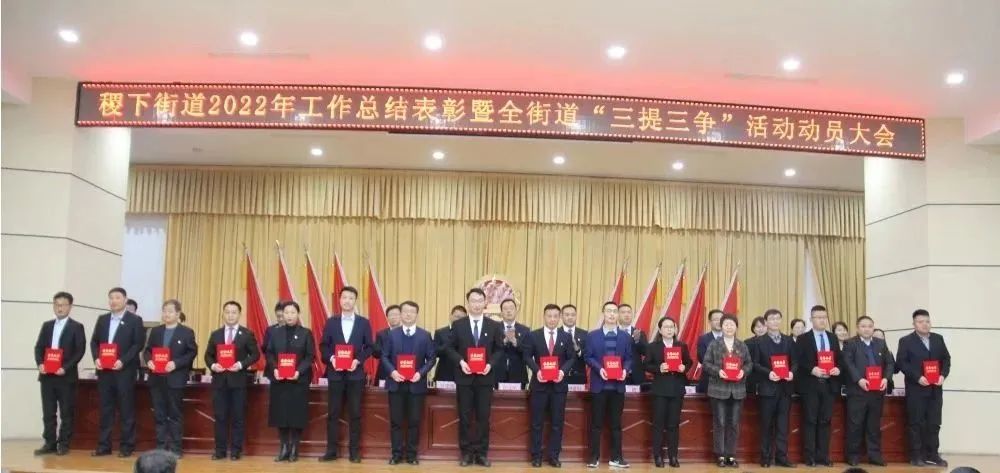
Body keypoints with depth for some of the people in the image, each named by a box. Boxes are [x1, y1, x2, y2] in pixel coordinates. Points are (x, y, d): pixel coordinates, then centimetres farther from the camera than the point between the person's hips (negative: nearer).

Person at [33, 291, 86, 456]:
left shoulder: (76, 327, 0)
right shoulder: (47, 325, 14)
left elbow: (80, 351, -7)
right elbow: (38, 347, 11)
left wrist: (65, 368, -16)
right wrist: (40, 364, -7)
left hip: (66, 376, -4)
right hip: (47, 375, 4)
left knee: (66, 413, 1)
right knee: (48, 412, 6)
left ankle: (63, 444, 7)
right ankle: (49, 443, 11)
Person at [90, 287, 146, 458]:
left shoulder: (134, 320, -1)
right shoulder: (102, 319, 14)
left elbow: (138, 344, -7)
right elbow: (94, 342, 13)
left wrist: (123, 361, -17)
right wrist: (96, 358, -5)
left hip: (125, 370, -5)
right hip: (104, 370, 5)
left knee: (126, 410, -1)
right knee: (105, 409, 8)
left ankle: (127, 446, 5)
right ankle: (104, 445, 13)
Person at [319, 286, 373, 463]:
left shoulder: (364, 322, 4)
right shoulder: (331, 322, 6)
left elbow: (369, 347, 3)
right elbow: (323, 346, 6)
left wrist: (358, 360, -12)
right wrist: (331, 358, -12)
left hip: (355, 374, -1)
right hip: (335, 373, 1)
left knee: (355, 414, 3)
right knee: (333, 413, 3)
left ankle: (354, 451, 9)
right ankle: (331, 451, 10)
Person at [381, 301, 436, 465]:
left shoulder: (425, 335, 3)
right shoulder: (391, 334, 5)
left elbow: (431, 358, 2)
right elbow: (384, 356, 3)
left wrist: (421, 373, -13)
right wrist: (392, 371, -14)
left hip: (416, 384, 0)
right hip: (396, 383, 0)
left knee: (414, 421, 4)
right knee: (396, 420, 4)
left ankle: (411, 454, 13)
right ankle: (397, 454, 12)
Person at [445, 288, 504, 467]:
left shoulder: (494, 326, 3)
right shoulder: (458, 325, 2)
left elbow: (499, 350, 5)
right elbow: (451, 348, 3)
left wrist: (490, 364, -12)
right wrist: (461, 362, -13)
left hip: (485, 378, 0)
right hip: (464, 377, 0)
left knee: (483, 417, 4)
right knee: (464, 417, 5)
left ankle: (481, 453, 12)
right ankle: (466, 452, 13)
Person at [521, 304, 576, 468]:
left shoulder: (566, 337, 5)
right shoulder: (533, 336, 2)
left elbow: (571, 358, 3)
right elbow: (527, 356, 0)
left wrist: (563, 371, -14)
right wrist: (537, 370, -15)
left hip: (559, 384, 1)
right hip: (539, 383, -1)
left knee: (557, 422, 5)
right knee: (537, 422, 3)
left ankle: (554, 455, 13)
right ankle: (536, 455, 10)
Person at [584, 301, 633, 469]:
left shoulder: (625, 336, 8)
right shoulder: (593, 335, 4)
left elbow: (629, 358, 7)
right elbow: (588, 357, 0)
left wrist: (625, 370, -13)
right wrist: (599, 369, -16)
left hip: (618, 385, 2)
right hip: (599, 384, -1)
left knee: (616, 422, 7)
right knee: (596, 422, 2)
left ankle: (616, 457, 13)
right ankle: (594, 457, 8)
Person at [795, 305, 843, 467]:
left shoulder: (833, 338, 14)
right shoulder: (803, 339, 0)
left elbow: (839, 359, 13)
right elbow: (798, 362, -6)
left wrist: (838, 369, -7)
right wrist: (812, 369, -20)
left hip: (829, 384, 4)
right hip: (810, 385, -4)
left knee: (825, 421, 6)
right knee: (810, 421, -1)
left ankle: (823, 456, 12)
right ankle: (810, 457, 3)